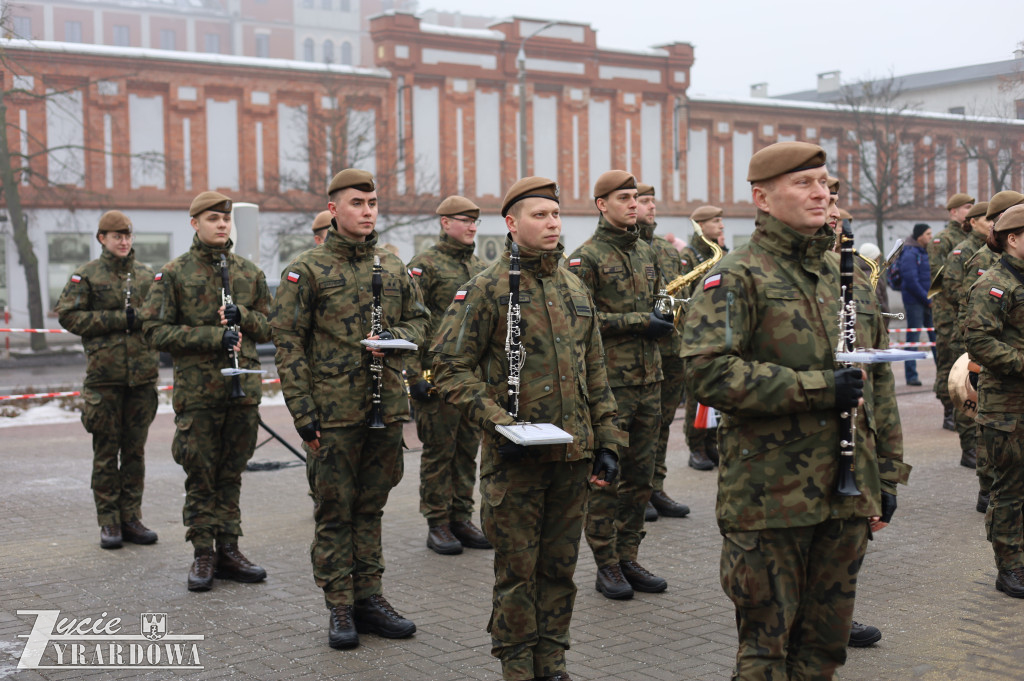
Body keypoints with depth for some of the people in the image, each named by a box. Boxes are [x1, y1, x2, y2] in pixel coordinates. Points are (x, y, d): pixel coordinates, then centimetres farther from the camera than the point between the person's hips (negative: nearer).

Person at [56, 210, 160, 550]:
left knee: (135, 449, 7)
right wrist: (118, 319, -11)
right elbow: (68, 315, -5)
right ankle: (109, 522, 8)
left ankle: (131, 517, 15)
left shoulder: (146, 275, 12)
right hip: (104, 375, -3)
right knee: (106, 450, 1)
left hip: (143, 374, 3)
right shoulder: (87, 275, 2)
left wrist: (141, 318, -8)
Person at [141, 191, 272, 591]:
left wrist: (242, 314, -8)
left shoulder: (250, 273, 11)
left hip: (244, 388, 3)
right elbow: (156, 330, -6)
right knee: (201, 476, 1)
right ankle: (203, 555, 10)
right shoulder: (174, 274, 0)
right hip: (197, 390, -3)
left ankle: (228, 550, 17)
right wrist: (214, 336, -15)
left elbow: (269, 328, 14)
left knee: (232, 473, 10)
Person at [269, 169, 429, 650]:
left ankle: (369, 597, 22)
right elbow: (287, 342, -7)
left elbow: (419, 318, 18)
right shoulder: (307, 269, -5)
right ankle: (340, 607, 12)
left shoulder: (392, 267, 10)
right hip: (334, 413, -4)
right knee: (334, 510, 3)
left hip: (387, 409, 5)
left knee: (370, 505, 13)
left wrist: (394, 336, -7)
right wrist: (302, 411, -12)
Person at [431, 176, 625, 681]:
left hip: (573, 453, 5)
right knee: (517, 569, 4)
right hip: (515, 458, -5)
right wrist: (498, 422, -18)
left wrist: (607, 441, 11)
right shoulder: (485, 288, -6)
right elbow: (450, 367, -9)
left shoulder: (576, 290, 12)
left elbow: (595, 374, 16)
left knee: (560, 565, 13)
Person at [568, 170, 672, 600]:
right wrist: (639, 321, -18)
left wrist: (663, 318, 1)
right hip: (608, 382, -7)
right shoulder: (586, 257, -7)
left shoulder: (646, 252, 15)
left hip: (648, 379, 7)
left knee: (639, 474, 11)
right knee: (604, 475, 0)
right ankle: (606, 565, 9)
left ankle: (628, 558, 21)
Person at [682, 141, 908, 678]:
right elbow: (708, 373, -21)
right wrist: (819, 389, -21)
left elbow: (879, 383, 19)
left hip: (848, 494, 6)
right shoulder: (737, 277, -7)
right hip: (770, 498, -6)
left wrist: (887, 474, 15)